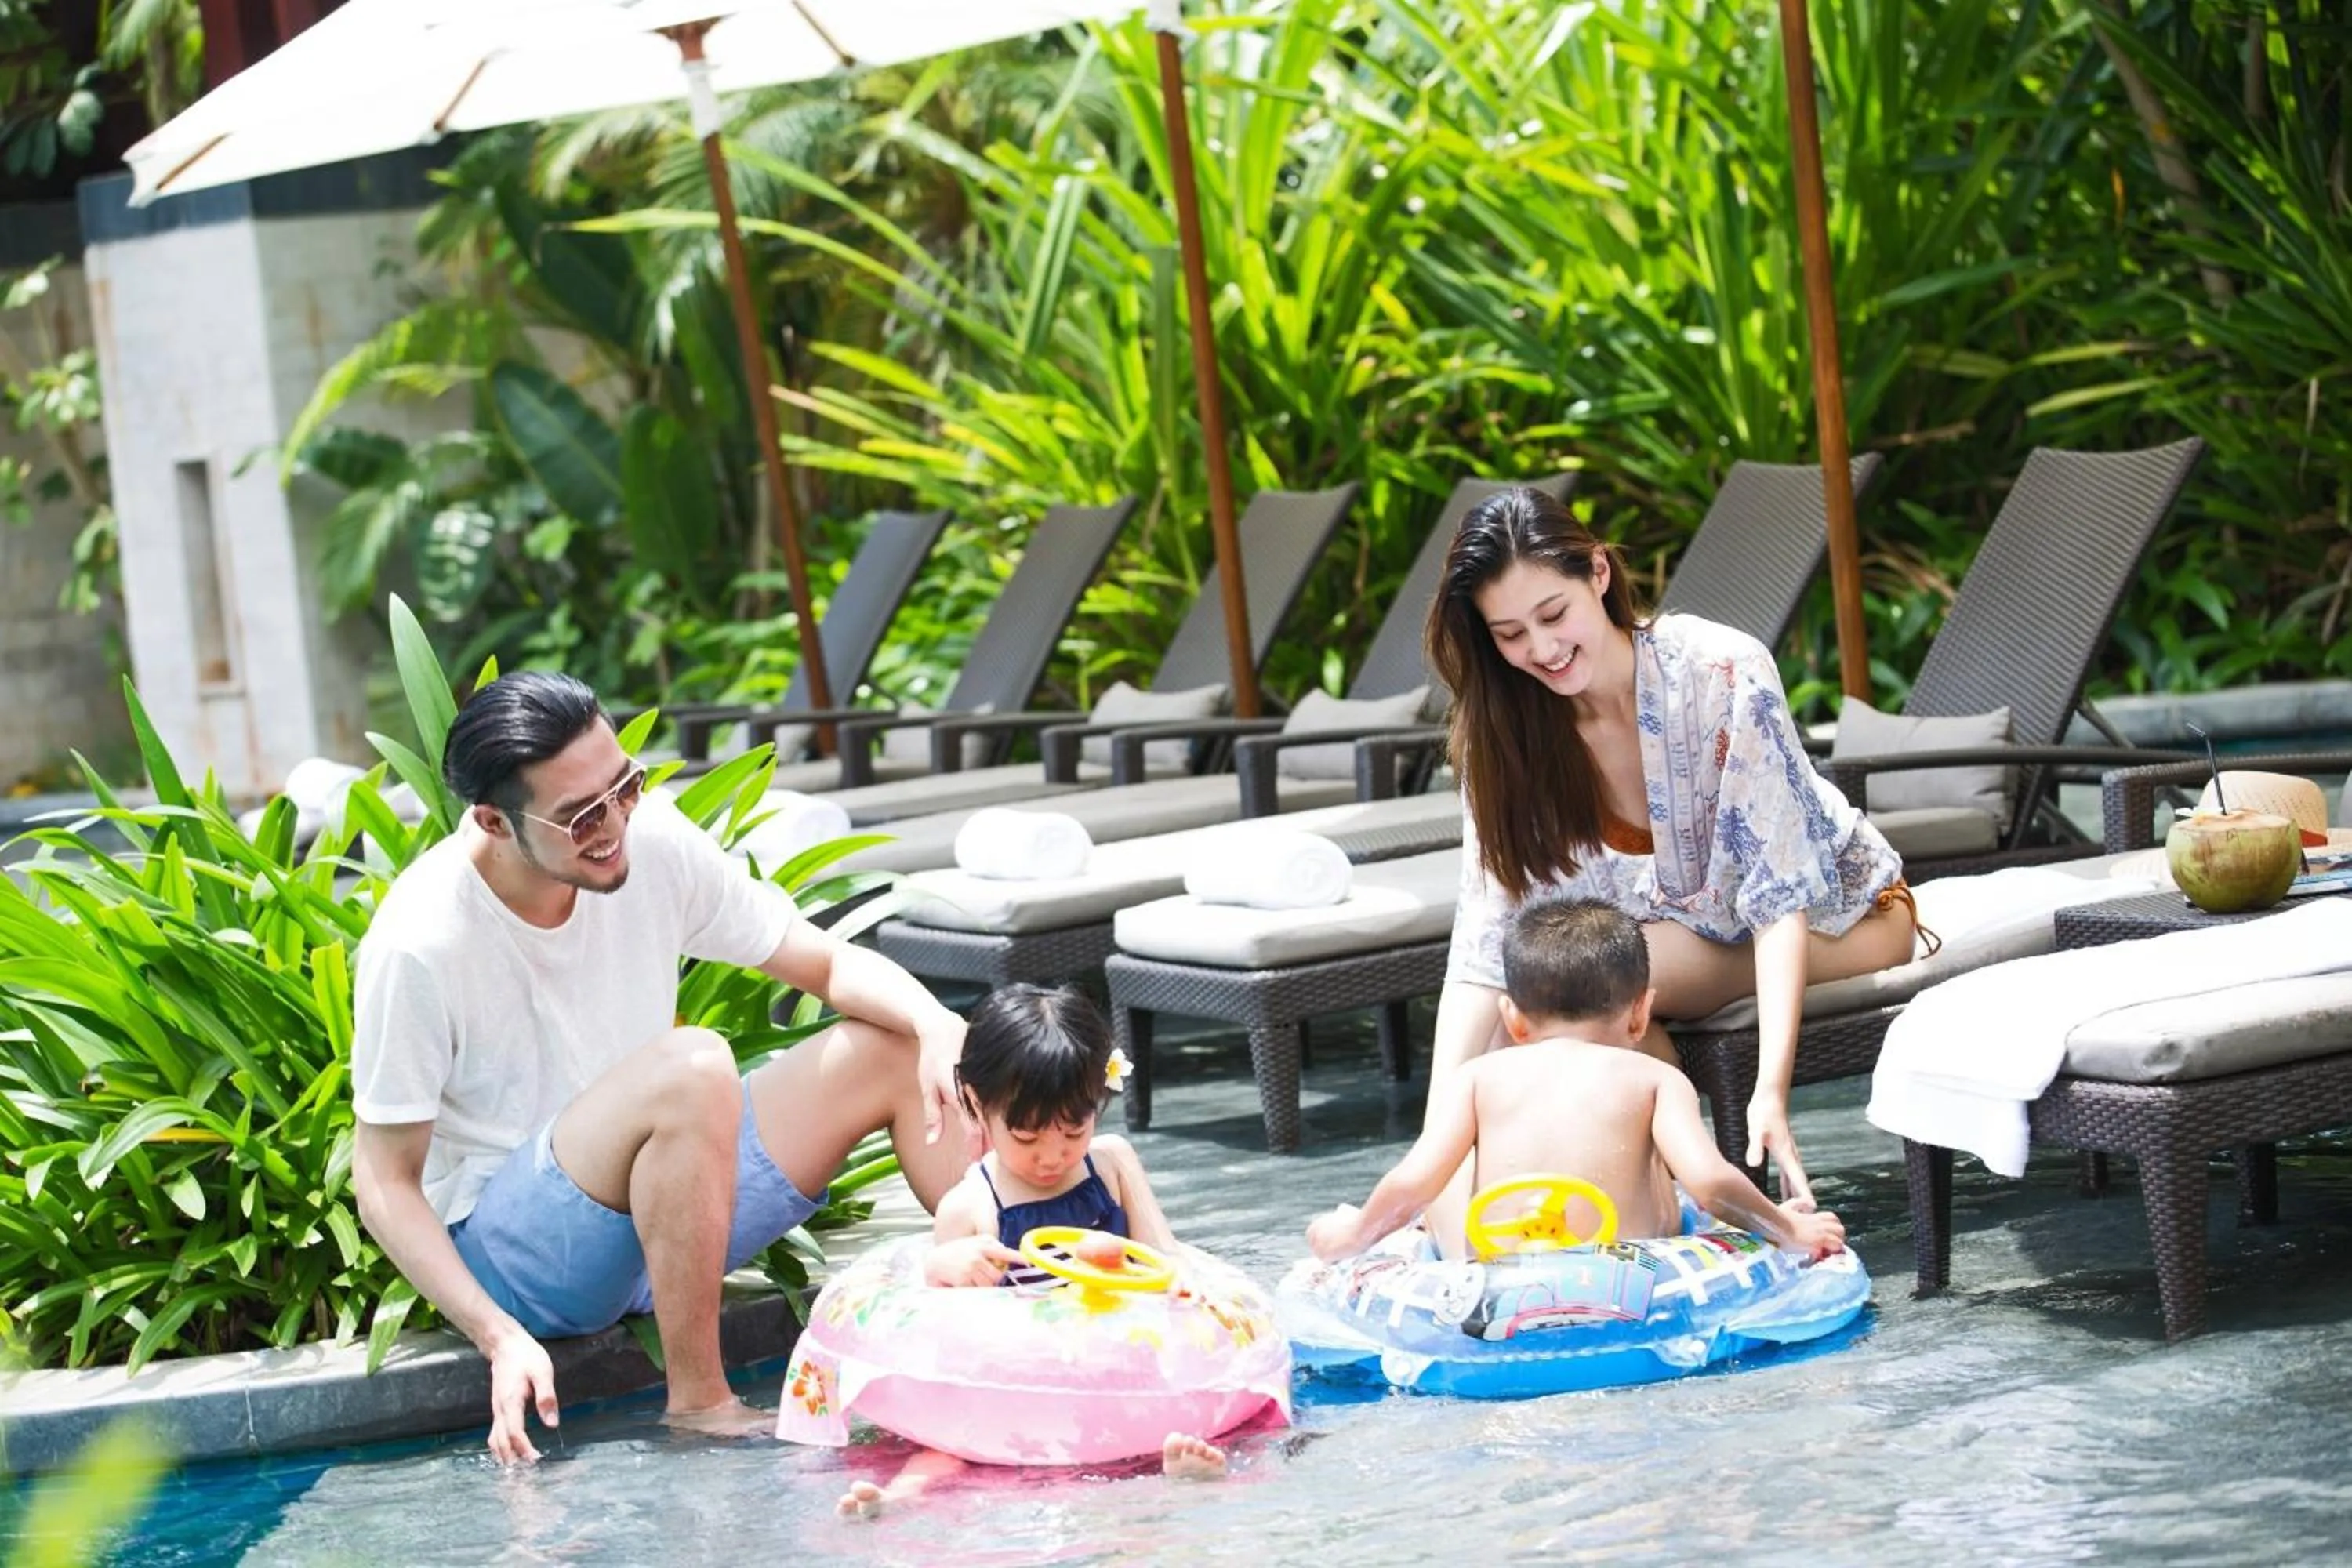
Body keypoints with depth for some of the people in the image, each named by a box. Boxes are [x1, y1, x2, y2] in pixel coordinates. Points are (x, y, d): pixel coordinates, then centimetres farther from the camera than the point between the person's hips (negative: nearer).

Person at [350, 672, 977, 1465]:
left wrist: (935, 1021, -21)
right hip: (501, 1245, -6)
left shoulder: (652, 842, -8)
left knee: (902, 1047, -5)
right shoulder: (418, 947, -22)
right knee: (692, 1067, -34)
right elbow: (385, 1182, -15)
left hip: (664, 1205, 7)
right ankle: (698, 1402, -23)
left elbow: (831, 964, 1)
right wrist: (500, 1338, -28)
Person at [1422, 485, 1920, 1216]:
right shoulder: (1504, 733, -15)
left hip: (1836, 916, -5)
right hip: (1686, 934, 5)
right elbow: (1486, 941, -21)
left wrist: (1771, 1090, -43)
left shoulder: (1723, 674, -29)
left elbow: (1780, 898, -31)